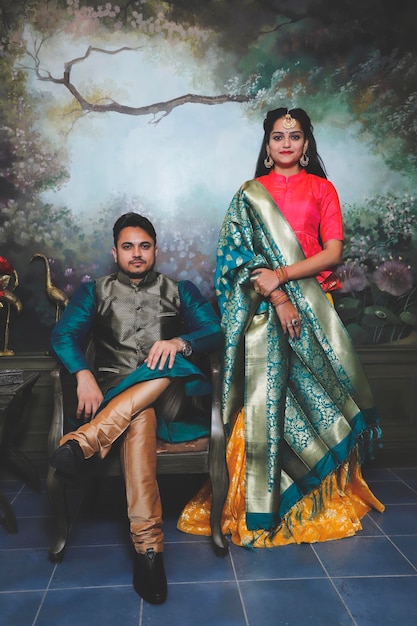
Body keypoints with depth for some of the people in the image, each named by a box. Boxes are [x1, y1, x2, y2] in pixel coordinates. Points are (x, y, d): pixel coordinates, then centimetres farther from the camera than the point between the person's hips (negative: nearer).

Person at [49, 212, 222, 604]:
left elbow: (215, 333, 2)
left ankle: (82, 442, -41)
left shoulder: (180, 291, 17)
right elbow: (63, 335, 0)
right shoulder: (94, 292, 16)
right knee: (141, 419, -37)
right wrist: (83, 375, -21)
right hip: (112, 399, -1)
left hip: (167, 397, 1)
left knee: (167, 366, -34)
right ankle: (148, 545, -42)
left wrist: (179, 342, -21)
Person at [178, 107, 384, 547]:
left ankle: (323, 496, 15)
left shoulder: (322, 189, 11)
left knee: (315, 393, 1)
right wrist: (277, 297, -13)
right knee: (267, 394, -4)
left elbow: (333, 251, 0)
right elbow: (242, 253, 0)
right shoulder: (250, 194, 10)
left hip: (312, 305, 1)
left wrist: (283, 274, -12)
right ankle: (265, 505, 5)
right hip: (264, 306, -1)